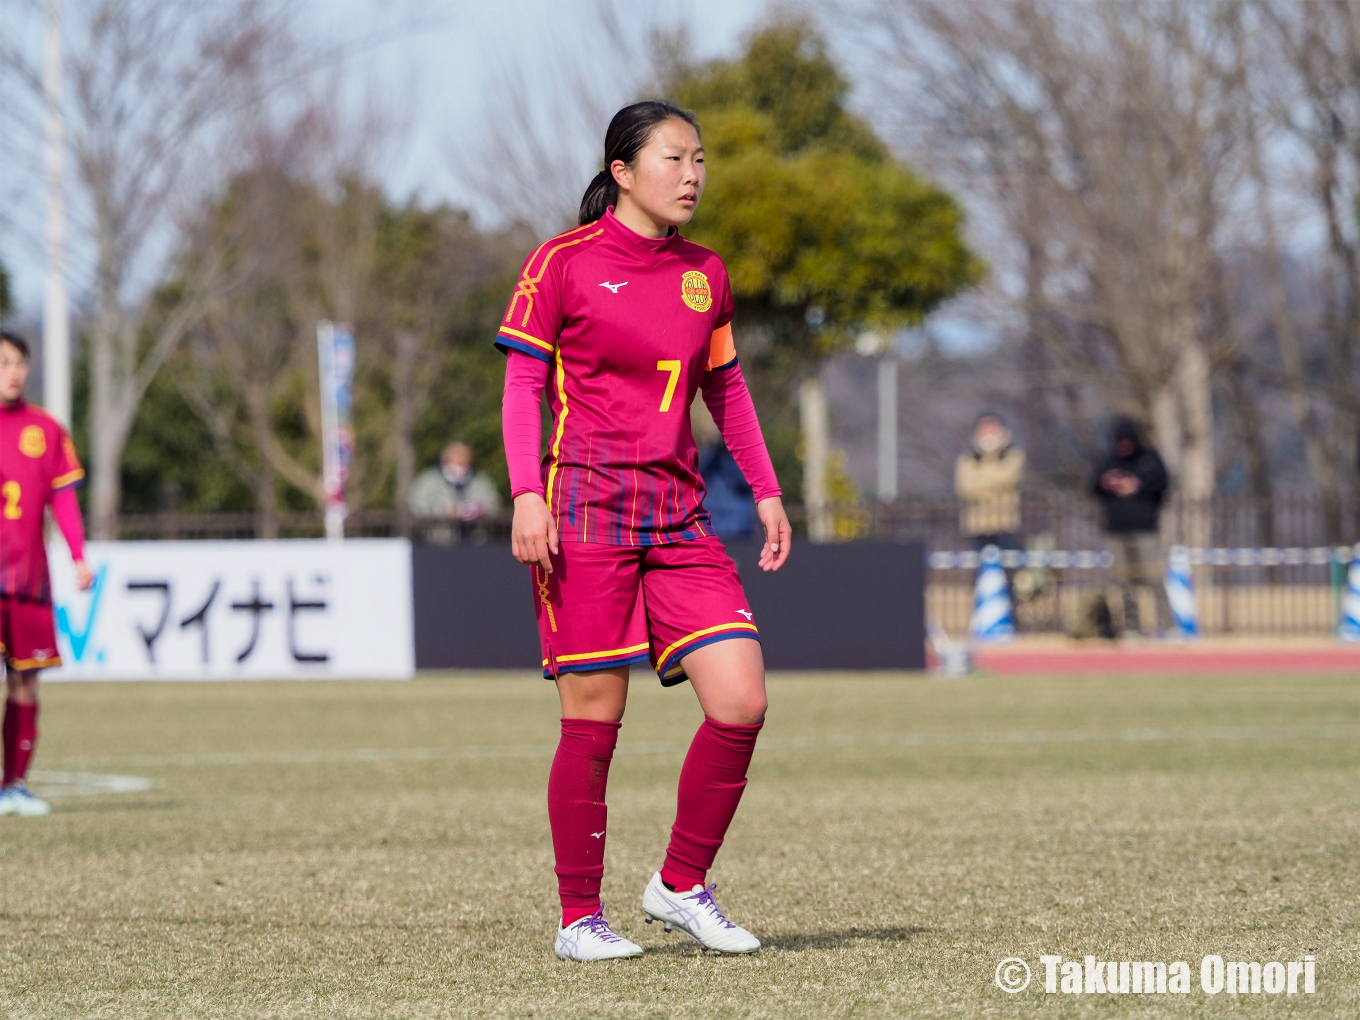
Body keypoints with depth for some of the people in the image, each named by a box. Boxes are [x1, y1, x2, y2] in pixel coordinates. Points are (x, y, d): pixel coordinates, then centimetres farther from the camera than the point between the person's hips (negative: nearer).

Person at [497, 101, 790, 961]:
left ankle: (682, 886, 9)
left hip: (680, 517, 5)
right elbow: (523, 383, -2)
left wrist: (765, 490, 15)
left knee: (742, 703, -7)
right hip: (585, 511, -5)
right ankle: (580, 918, 8)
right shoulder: (564, 264, -2)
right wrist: (527, 494, -13)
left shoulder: (705, 274, 13)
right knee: (593, 722, -3)